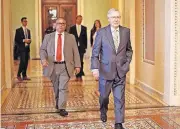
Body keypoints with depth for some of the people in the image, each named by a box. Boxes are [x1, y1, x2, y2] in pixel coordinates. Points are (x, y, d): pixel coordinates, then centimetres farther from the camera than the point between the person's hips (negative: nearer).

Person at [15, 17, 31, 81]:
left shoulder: (28, 30, 15)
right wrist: (23, 40, -18)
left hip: (27, 48, 6)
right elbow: (16, 40, -8)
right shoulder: (18, 30, -4)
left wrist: (29, 41, -2)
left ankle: (24, 76, 14)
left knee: (26, 62, 6)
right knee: (22, 62, -12)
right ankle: (18, 75, 4)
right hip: (22, 48, -6)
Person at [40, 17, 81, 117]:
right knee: (56, 87, 13)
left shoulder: (71, 37, 7)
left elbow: (75, 52, 5)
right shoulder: (48, 37, 9)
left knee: (63, 88, -8)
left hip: (65, 66, -1)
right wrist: (43, 59, -14)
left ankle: (62, 108, -4)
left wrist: (77, 65, -2)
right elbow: (42, 49, 6)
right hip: (52, 66, 2)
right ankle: (58, 102, 35)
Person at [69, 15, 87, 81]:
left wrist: (85, 46, 1)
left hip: (81, 47, 0)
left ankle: (80, 75, 2)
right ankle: (78, 75, 12)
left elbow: (85, 38, 7)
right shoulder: (72, 28, 4)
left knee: (81, 61, -2)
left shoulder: (84, 28, 7)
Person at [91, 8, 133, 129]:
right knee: (104, 95, 15)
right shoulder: (101, 32, -5)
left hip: (121, 71, 1)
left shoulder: (126, 31, 3)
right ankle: (103, 111, 46)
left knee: (120, 98, 1)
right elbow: (95, 52, -4)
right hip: (106, 70, -1)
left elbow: (129, 50, 14)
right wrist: (95, 68, -12)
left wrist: (127, 63, 3)